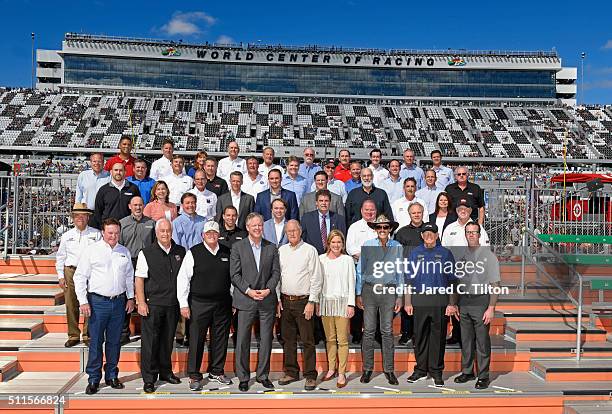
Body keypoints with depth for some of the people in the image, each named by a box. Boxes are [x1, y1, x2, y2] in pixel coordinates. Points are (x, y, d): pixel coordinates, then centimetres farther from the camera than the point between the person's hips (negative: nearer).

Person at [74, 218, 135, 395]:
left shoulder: (124, 252, 10)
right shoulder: (92, 250, -2)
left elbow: (129, 276, 19)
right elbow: (80, 277, -2)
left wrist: (130, 297, 12)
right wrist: (83, 301, -8)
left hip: (119, 302, 4)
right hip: (98, 301, -3)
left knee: (114, 341, 10)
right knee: (96, 342, -1)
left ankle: (112, 376, 22)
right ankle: (93, 379, 10)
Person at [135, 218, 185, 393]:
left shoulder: (180, 252, 8)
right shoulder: (146, 253, -4)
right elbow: (139, 279, -5)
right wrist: (141, 303, -11)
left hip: (173, 304, 4)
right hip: (152, 304, -4)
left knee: (168, 340, 14)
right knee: (150, 341, 0)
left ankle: (166, 372, 29)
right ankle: (149, 378, 11)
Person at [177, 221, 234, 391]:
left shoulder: (227, 253, 6)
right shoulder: (193, 253, -4)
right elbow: (182, 279, -4)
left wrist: (234, 300, 10)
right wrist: (183, 304, -7)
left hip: (223, 303, 3)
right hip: (199, 304, -3)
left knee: (220, 339, 11)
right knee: (196, 340, 1)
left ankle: (217, 372, 27)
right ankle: (194, 376, 15)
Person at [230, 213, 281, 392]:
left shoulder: (271, 248, 9)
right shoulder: (238, 247, 1)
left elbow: (276, 272, 6)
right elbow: (234, 274, -3)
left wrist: (268, 289, -9)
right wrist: (248, 291, -13)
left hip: (267, 300, 2)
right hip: (245, 300, -2)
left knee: (266, 339, 7)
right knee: (243, 340, 2)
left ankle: (263, 375, 20)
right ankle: (243, 377, 13)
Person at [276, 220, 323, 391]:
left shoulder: (310, 250, -3)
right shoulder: (281, 250, 10)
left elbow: (316, 278, -6)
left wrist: (311, 302, -10)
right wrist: (277, 299, 7)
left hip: (303, 301, -5)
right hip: (285, 301, 5)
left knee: (307, 341, -2)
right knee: (287, 339, 11)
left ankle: (310, 376, 6)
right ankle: (291, 372, 23)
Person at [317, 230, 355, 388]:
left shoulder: (347, 259, 1)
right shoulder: (321, 259, 7)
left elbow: (351, 283, 1)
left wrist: (351, 304, -5)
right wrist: (317, 302, 5)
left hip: (342, 301, -2)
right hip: (325, 302, 3)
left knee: (342, 340, -3)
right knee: (329, 338, 9)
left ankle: (341, 373, 3)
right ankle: (331, 369, 20)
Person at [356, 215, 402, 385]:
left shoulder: (397, 247, 5)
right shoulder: (367, 246, 2)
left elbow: (399, 273, 10)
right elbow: (359, 271, 6)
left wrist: (399, 296, 6)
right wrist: (358, 294, 3)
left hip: (389, 291, 1)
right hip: (369, 290, 0)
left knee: (387, 331, 3)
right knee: (368, 331, 1)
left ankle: (389, 370, 12)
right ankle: (367, 369, 11)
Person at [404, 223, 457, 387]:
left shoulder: (445, 253, 5)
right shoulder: (415, 253, 10)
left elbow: (452, 281, 4)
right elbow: (409, 279, 10)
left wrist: (452, 304, -2)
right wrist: (407, 302, 4)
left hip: (440, 302, -1)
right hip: (419, 301, 2)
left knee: (438, 337, 3)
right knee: (420, 336, 7)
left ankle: (436, 371, 15)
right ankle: (421, 369, 19)